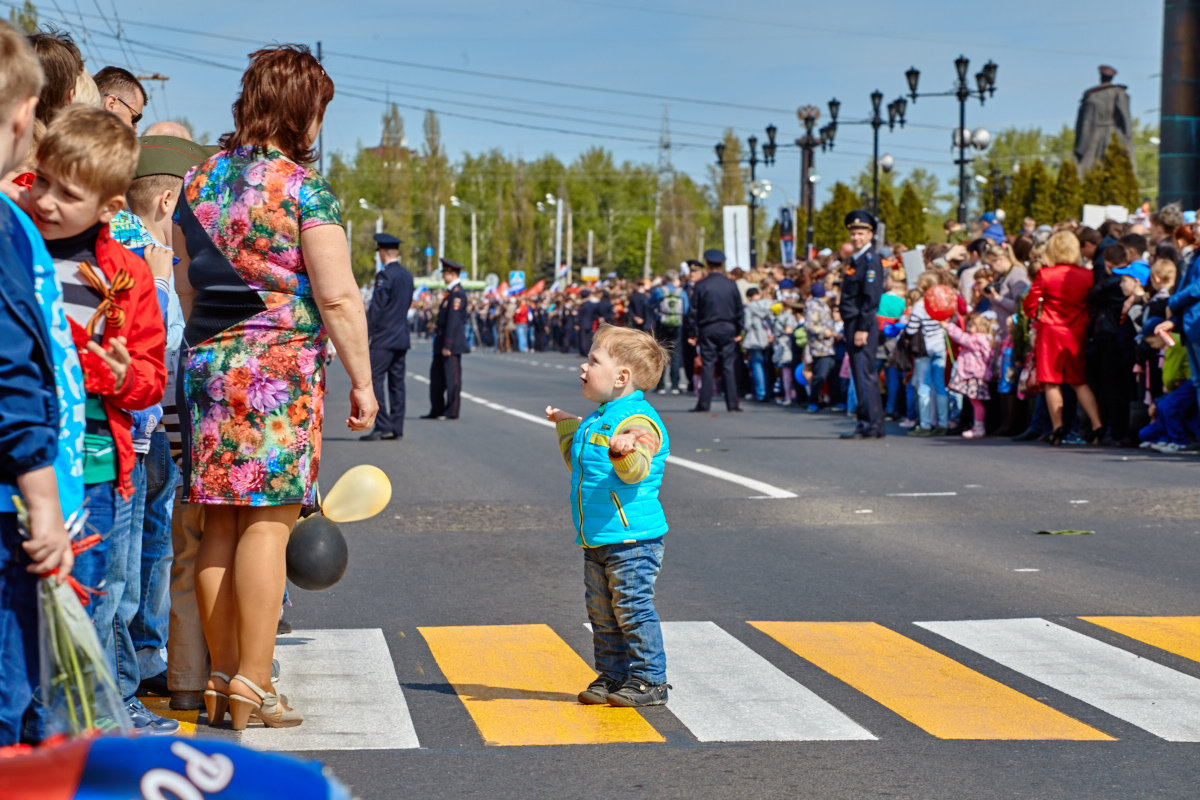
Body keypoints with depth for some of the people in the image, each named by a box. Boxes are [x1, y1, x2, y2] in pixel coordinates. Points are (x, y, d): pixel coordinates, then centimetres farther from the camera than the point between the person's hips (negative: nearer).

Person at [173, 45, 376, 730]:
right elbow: (338, 298, -11)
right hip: (281, 365, -6)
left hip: (206, 361, 7)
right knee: (267, 523, -4)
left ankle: (223, 683, 14)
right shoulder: (304, 187, -8)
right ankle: (253, 689, -5)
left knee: (221, 523, 9)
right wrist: (363, 380, -3)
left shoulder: (200, 180, 12)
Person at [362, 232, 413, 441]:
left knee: (375, 379, -8)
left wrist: (365, 334, -10)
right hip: (402, 338, 9)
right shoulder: (407, 275, 12)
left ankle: (383, 427, -14)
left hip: (384, 338, -8)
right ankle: (396, 428, 10)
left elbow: (376, 308, -14)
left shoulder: (385, 276, -13)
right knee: (396, 382, 10)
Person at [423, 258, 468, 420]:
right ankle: (436, 410, 18)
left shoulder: (457, 293, -14)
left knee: (452, 376, -4)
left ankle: (452, 411, 1)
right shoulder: (450, 292, 17)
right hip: (442, 341, 10)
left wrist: (447, 345, -21)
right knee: (436, 376, 12)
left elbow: (453, 320, -19)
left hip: (452, 341, -10)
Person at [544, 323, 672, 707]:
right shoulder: (598, 420, 15)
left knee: (633, 610, -5)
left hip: (632, 539, -9)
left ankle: (649, 680, 3)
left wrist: (625, 453, -49)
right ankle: (612, 677, 22)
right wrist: (567, 427, 31)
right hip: (596, 540, 9)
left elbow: (636, 471, -29)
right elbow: (579, 464, 31)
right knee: (602, 614, 13)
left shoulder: (637, 420, -14)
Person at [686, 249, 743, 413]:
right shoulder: (731, 285, 2)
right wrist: (738, 331, 15)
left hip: (708, 330, -2)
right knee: (728, 366, 3)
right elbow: (739, 310, 7)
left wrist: (693, 332, 2)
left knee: (707, 366, 1)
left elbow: (693, 311, -3)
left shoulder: (701, 286, -4)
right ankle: (732, 403, 1)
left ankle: (704, 403, -1)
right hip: (728, 329, 2)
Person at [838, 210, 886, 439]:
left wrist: (862, 329, -22)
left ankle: (871, 425, -9)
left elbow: (871, 297, -18)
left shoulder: (870, 259, -11)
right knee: (861, 375, 10)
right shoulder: (856, 259, 18)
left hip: (863, 324, -10)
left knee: (864, 375, -10)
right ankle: (873, 425, 14)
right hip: (853, 324, 10)